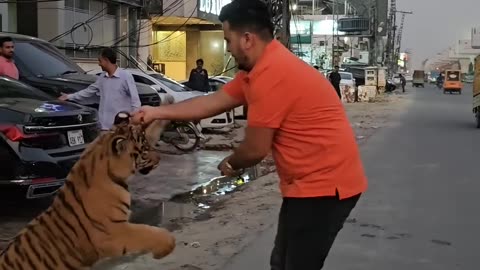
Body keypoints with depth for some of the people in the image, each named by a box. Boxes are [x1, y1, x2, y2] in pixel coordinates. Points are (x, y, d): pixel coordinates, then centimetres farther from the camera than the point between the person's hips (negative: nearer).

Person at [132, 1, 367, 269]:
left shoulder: (270, 74, -23)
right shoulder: (261, 68, 9)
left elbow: (255, 150, -17)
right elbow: (213, 102, 17)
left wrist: (230, 164, 5)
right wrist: (157, 112, 19)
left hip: (324, 184, -10)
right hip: (312, 182, 10)